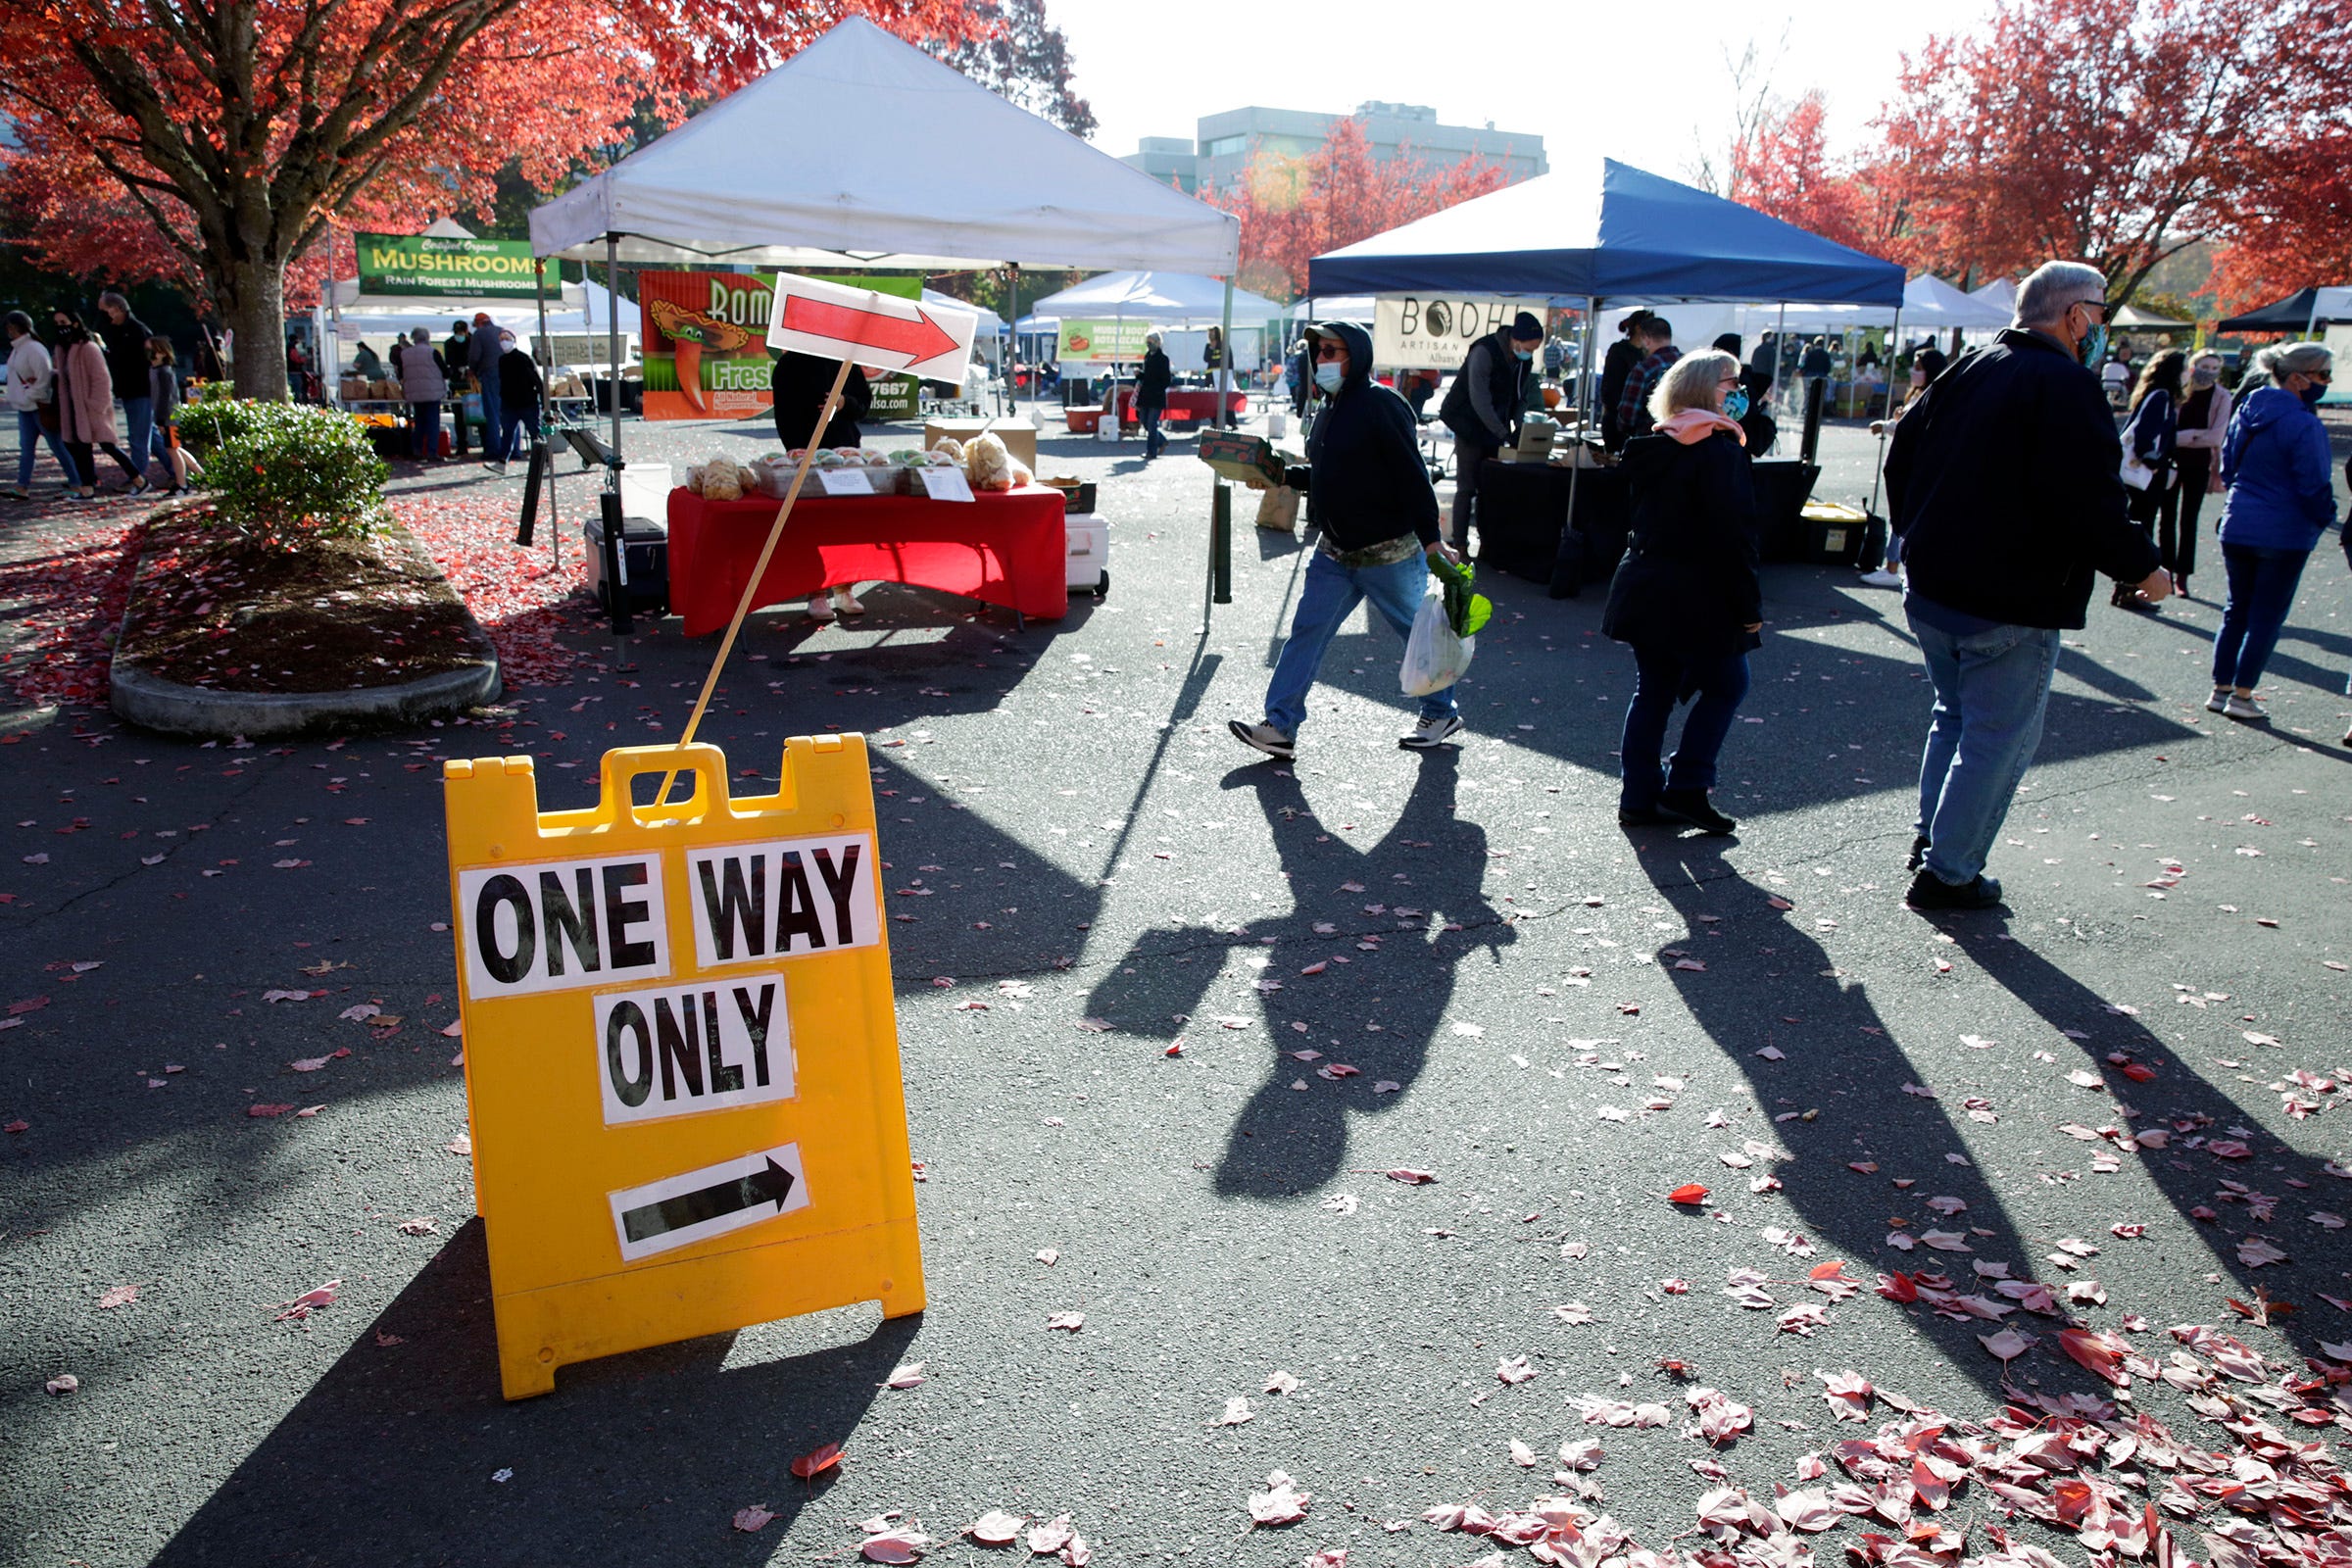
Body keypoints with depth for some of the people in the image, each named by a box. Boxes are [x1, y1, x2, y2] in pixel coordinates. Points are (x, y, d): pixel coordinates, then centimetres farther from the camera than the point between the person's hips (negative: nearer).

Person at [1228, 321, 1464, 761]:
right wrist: (1281, 477, 7)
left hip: (1389, 554, -8)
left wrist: (1430, 538, -23)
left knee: (1418, 635, 9)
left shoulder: (1381, 406, -16)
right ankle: (1280, 727, 5)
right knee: (1307, 632, 3)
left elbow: (1412, 476, -20)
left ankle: (1442, 715, 28)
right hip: (1335, 553, 8)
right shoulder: (1331, 409, 11)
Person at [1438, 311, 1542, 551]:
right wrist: (1505, 434, -26)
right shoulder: (1484, 352, -20)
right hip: (1470, 427, -6)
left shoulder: (1524, 360, 2)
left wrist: (1520, 429, -5)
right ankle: (1459, 545, 0)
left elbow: (1520, 398, 12)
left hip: (1495, 430, 6)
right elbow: (1479, 400, -25)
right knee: (1466, 488, -5)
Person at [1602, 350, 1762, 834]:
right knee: (1727, 685, 9)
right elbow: (1733, 539, -18)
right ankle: (1685, 789, 7)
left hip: (1647, 591, 8)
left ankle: (1639, 799, 15)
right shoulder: (1720, 451, -16)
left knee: (1653, 690, 13)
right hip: (1695, 599, -8)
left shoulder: (1654, 446, 10)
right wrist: (1749, 608, -11)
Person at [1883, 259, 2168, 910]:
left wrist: (1917, 536, 26)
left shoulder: (1968, 368, 9)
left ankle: (1931, 839, 31)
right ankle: (1947, 874, 7)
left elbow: (1903, 453, 17)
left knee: (1954, 716, 24)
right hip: (2011, 605, -8)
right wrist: (2143, 569, -7)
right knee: (1998, 738, 3)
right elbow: (2090, 504, -22)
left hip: (1930, 587, 8)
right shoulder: (2067, 386, -16)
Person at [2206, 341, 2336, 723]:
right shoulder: (2304, 425, -18)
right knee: (2267, 616, 3)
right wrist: (2324, 519, 4)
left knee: (2236, 610, 15)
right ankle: (2242, 695, 6)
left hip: (2237, 528, 7)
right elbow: (2315, 486, -14)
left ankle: (2220, 690, 16)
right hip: (2284, 534, -7)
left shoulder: (2248, 409, 5)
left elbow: (2227, 463, 15)